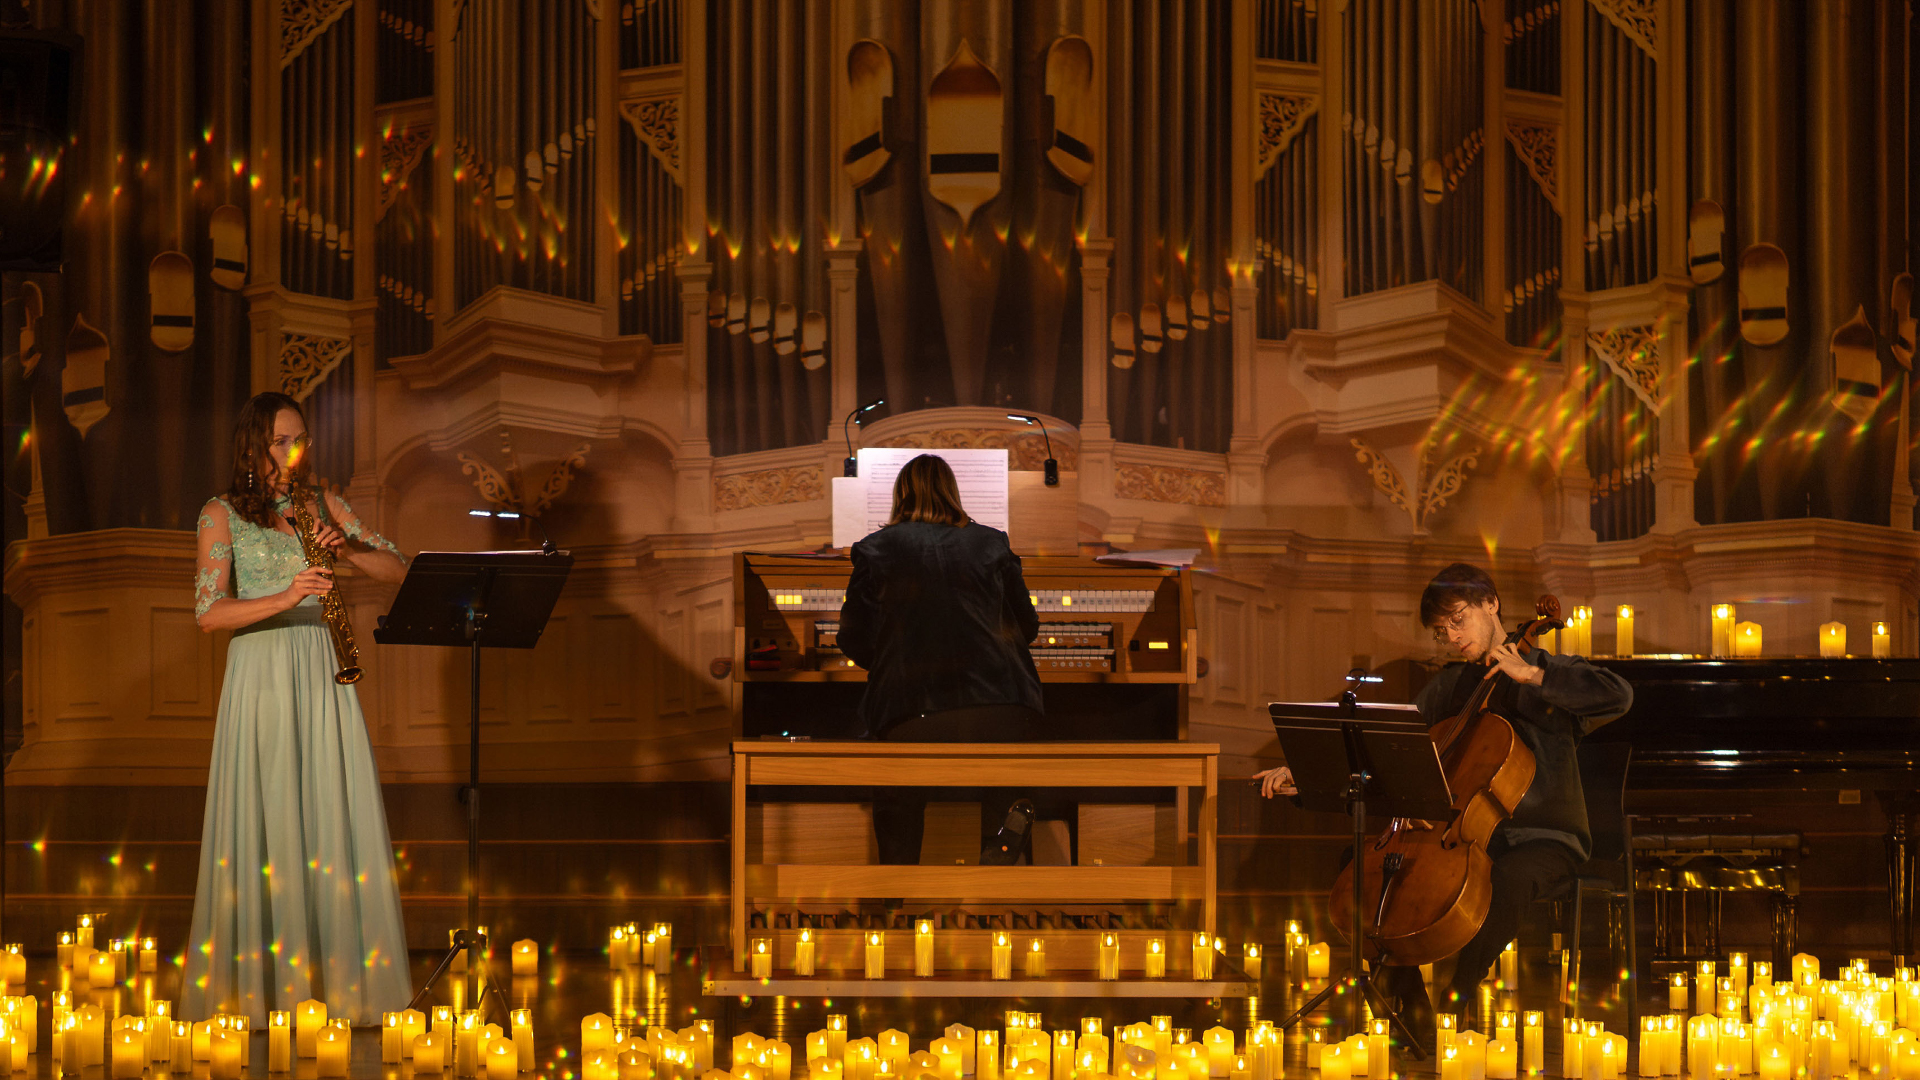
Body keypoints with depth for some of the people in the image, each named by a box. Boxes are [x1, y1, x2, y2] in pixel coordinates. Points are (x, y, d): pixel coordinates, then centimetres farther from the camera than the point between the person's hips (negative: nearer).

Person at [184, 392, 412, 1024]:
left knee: (335, 816, -1)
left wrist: (348, 546, -10)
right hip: (259, 675, -3)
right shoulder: (222, 514, 2)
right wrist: (285, 599, -24)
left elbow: (397, 569, 9)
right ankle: (252, 978, 4)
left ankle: (342, 970, 5)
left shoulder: (322, 506, 13)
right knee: (261, 820, -4)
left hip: (322, 675, 3)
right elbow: (208, 612, -10)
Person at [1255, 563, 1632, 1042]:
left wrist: (1531, 674, -20)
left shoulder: (1549, 672, -2)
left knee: (1510, 878, -40)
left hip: (1545, 837, -5)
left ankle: (1461, 993, -19)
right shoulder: (1448, 687, 13)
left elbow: (1618, 696, -21)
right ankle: (1408, 994, -8)